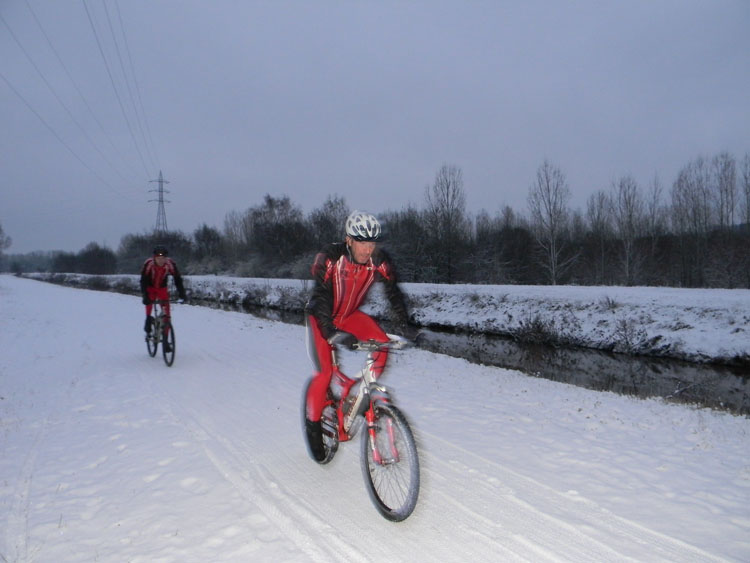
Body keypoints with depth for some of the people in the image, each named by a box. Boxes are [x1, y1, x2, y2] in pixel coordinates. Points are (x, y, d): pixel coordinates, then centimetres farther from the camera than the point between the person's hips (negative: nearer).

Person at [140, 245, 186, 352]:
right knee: (149, 299, -36)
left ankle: (165, 340, 0)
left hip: (162, 288, 1)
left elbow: (177, 279, -21)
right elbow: (143, 281, -29)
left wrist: (182, 294, -31)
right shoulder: (148, 263, -28)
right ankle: (148, 319, -11)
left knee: (166, 313, -8)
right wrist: (145, 296, -41)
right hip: (150, 287, -1)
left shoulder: (170, 264, -25)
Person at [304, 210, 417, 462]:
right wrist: (331, 333, -47)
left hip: (349, 315, 4)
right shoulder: (330, 257, -29)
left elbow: (393, 291, -10)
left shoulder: (379, 260, -18)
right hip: (321, 317, -4)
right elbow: (320, 297, -35)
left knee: (382, 343, -20)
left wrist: (405, 325, -21)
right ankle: (313, 424, 6)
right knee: (325, 372, -15)